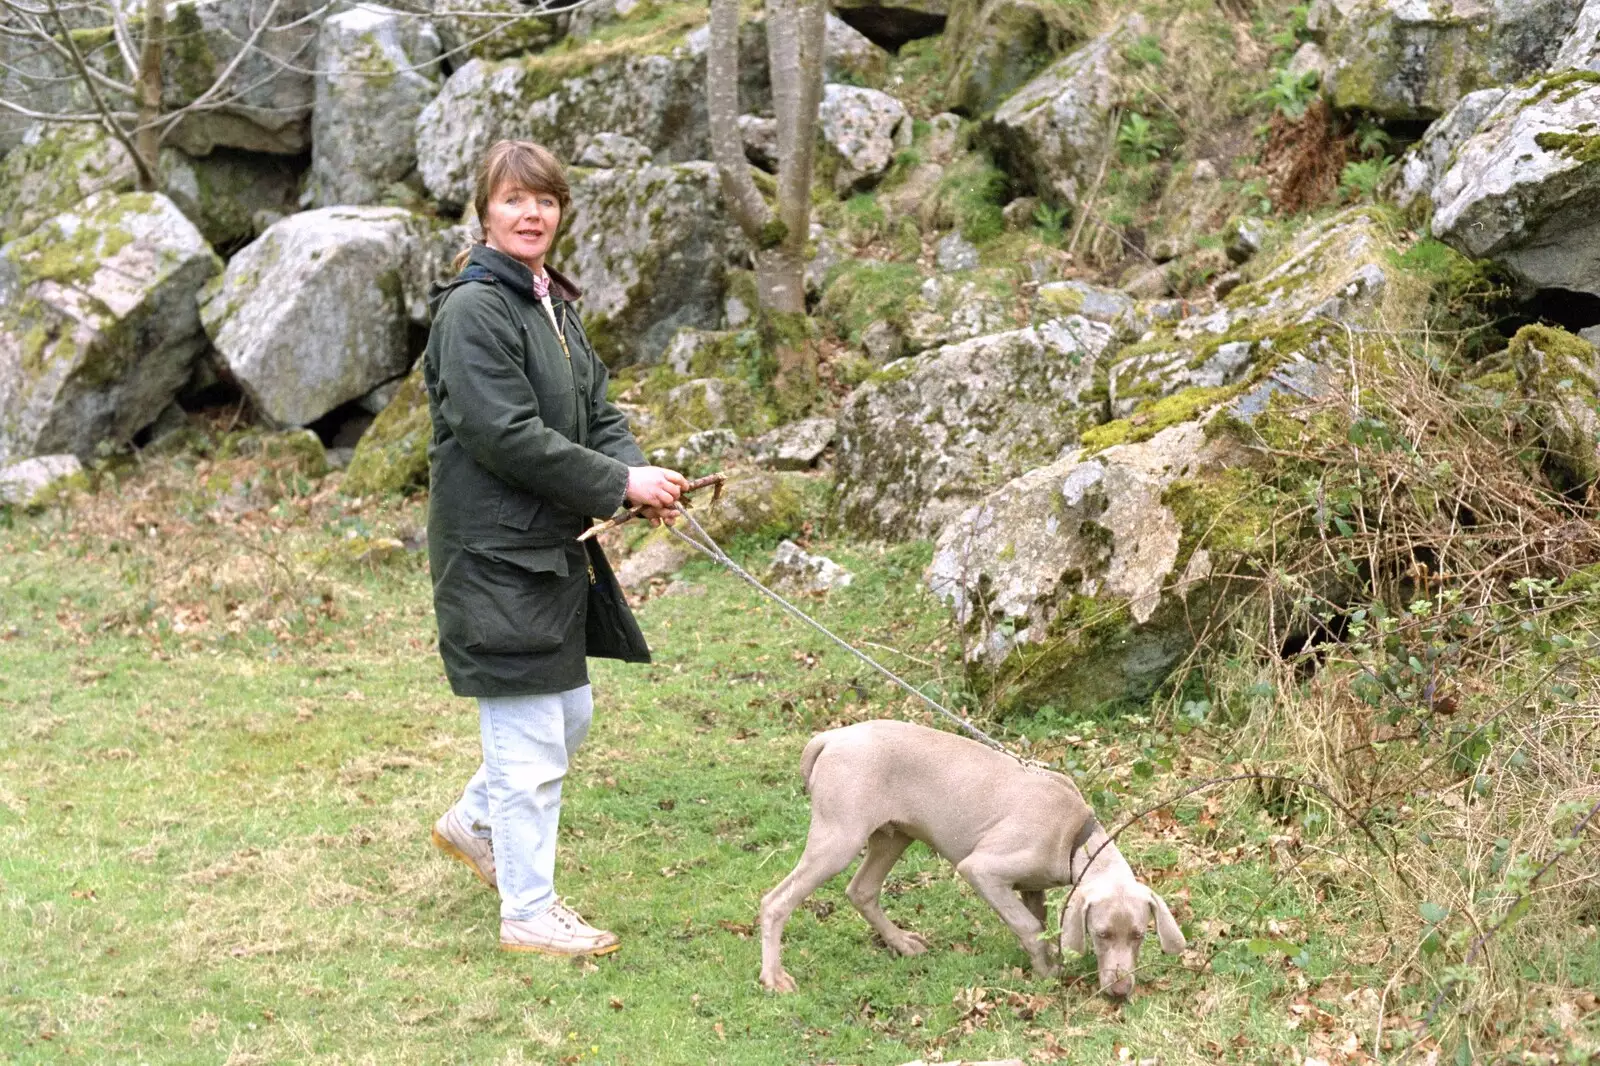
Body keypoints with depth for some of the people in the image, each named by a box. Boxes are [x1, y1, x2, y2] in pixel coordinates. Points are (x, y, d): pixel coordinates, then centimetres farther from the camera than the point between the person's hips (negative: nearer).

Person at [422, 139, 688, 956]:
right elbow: (507, 435, -23)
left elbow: (596, 413, 15)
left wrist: (636, 474, -6)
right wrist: (619, 484, -19)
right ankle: (528, 914, 11)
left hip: (554, 548, 10)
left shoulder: (552, 305, 14)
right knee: (531, 741, -2)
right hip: (496, 552, -10)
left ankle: (472, 824, 41)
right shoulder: (473, 311, -16)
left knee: (571, 714, 20)